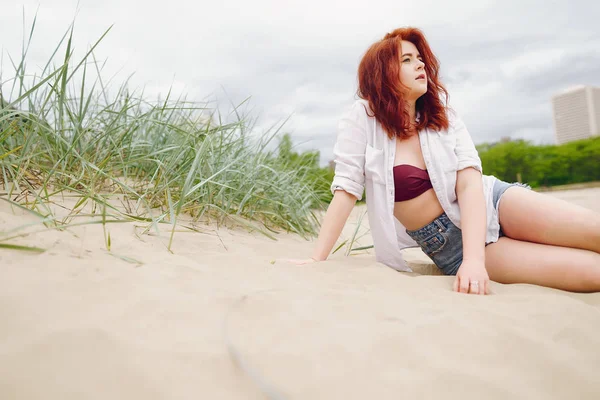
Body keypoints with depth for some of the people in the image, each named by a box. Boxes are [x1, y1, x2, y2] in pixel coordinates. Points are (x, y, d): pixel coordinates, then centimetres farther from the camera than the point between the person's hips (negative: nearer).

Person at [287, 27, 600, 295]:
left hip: (490, 203, 4)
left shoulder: (444, 117, 1)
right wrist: (317, 260, -18)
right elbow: (346, 190, -11)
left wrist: (474, 258, -28)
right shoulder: (362, 118, -9)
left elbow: (470, 185, -12)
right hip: (449, 246, -3)